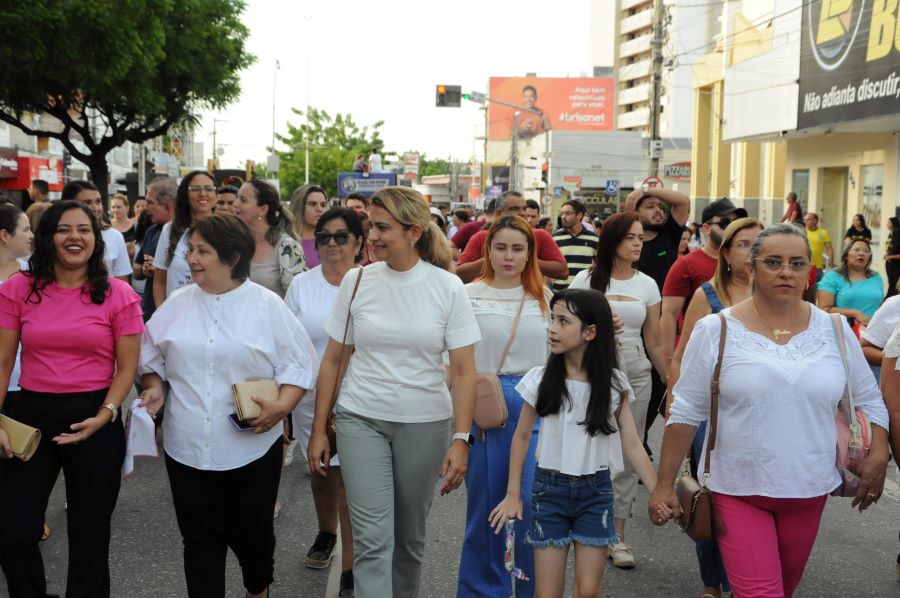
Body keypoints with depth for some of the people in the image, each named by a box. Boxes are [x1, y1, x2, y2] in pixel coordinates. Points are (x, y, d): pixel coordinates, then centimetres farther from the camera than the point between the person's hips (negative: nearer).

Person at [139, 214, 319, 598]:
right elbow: (152, 358, 15)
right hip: (187, 447, 2)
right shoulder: (176, 305, 5)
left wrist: (281, 407, -17)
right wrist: (155, 389, -4)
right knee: (200, 542, 8)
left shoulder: (267, 306, -4)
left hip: (252, 447, -2)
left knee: (251, 535, 10)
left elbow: (299, 363, -3)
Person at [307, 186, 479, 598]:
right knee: (372, 538, -7)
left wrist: (461, 439, -13)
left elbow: (464, 371, -6)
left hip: (425, 423, 0)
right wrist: (318, 429, 4)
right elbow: (333, 361, 5)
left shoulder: (448, 288, -5)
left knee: (410, 534, 13)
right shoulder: (356, 283, -1)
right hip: (361, 420, 0)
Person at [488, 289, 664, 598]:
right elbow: (521, 437, 4)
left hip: (595, 490, 0)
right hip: (549, 488, 0)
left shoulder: (614, 383, -5)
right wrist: (513, 494, 3)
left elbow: (632, 446, -4)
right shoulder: (541, 379, -6)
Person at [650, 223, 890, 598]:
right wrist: (665, 484, -4)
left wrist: (878, 456, 0)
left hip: (809, 490, 4)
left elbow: (869, 400, 13)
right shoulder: (715, 330, -7)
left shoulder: (835, 330, 2)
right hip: (737, 489, -3)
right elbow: (685, 413, -4)